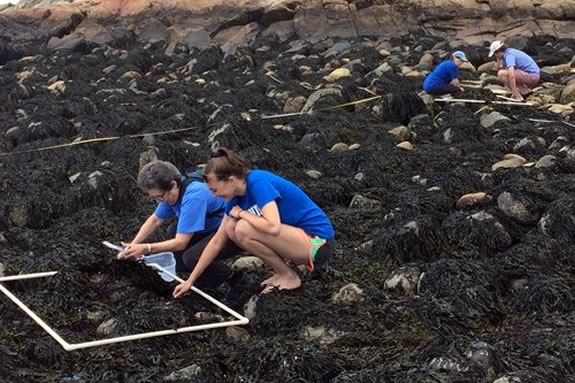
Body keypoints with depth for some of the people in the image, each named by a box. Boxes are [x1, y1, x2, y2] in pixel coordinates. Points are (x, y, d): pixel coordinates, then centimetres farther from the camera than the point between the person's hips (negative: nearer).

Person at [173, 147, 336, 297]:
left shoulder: (258, 182, -21)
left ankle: (289, 277, -4)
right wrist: (190, 281, 11)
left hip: (318, 243, -8)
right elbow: (217, 241, 9)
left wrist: (241, 213, -16)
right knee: (231, 228, -1)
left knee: (244, 229, -22)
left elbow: (273, 227, -35)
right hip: (298, 237, 8)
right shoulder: (237, 196, 3)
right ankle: (282, 272, 7)